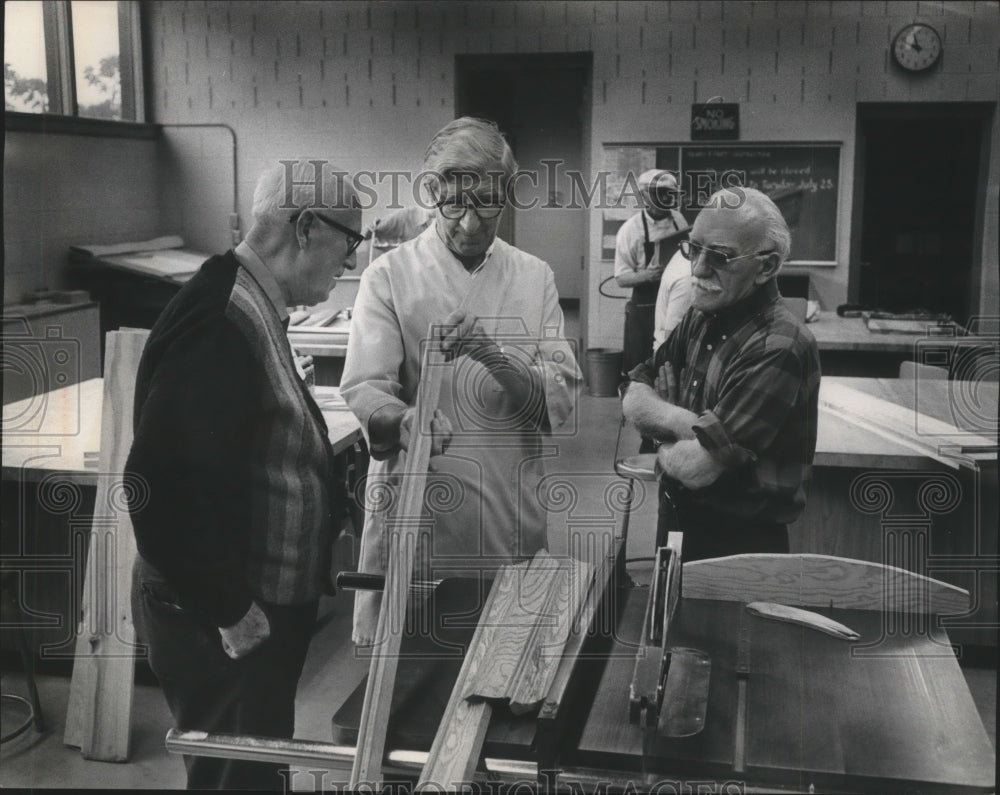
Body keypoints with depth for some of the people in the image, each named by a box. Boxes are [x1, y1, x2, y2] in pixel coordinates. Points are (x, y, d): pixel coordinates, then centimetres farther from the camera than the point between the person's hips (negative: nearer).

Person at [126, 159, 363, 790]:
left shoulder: (251, 311, 8)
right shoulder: (219, 324, -25)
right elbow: (163, 483, -30)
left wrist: (332, 462, 9)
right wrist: (227, 609, -23)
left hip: (260, 603, 10)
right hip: (221, 624, -10)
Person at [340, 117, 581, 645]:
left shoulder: (534, 278, 5)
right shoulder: (389, 277, -2)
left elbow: (560, 400, -3)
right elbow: (364, 388, -12)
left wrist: (490, 352, -21)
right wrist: (401, 422, -35)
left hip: (510, 517, 2)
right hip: (415, 508, -2)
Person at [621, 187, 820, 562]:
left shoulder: (778, 348, -27)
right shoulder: (702, 317, 0)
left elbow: (695, 468, -30)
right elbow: (634, 399, 0)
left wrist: (665, 448, -8)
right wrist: (689, 424, -19)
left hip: (737, 546, -7)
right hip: (675, 519, 7)